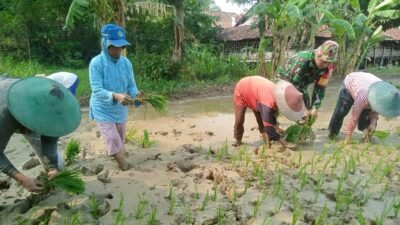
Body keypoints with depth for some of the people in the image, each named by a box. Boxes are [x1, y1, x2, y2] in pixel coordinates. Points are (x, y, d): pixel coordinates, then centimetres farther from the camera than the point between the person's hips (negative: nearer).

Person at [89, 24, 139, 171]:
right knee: (114, 144, -10)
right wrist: (115, 96, -44)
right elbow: (97, 90, -26)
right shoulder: (96, 63, -20)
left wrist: (136, 95, -27)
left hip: (121, 110, 5)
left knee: (120, 142, 22)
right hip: (103, 111, -5)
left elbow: (131, 85, -3)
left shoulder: (126, 63, -6)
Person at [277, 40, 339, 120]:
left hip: (301, 85, 5)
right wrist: (306, 108, -32)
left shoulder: (328, 67, -21)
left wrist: (315, 108, -24)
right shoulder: (302, 61, -40)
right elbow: (296, 85, -35)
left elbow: (320, 88, -15)